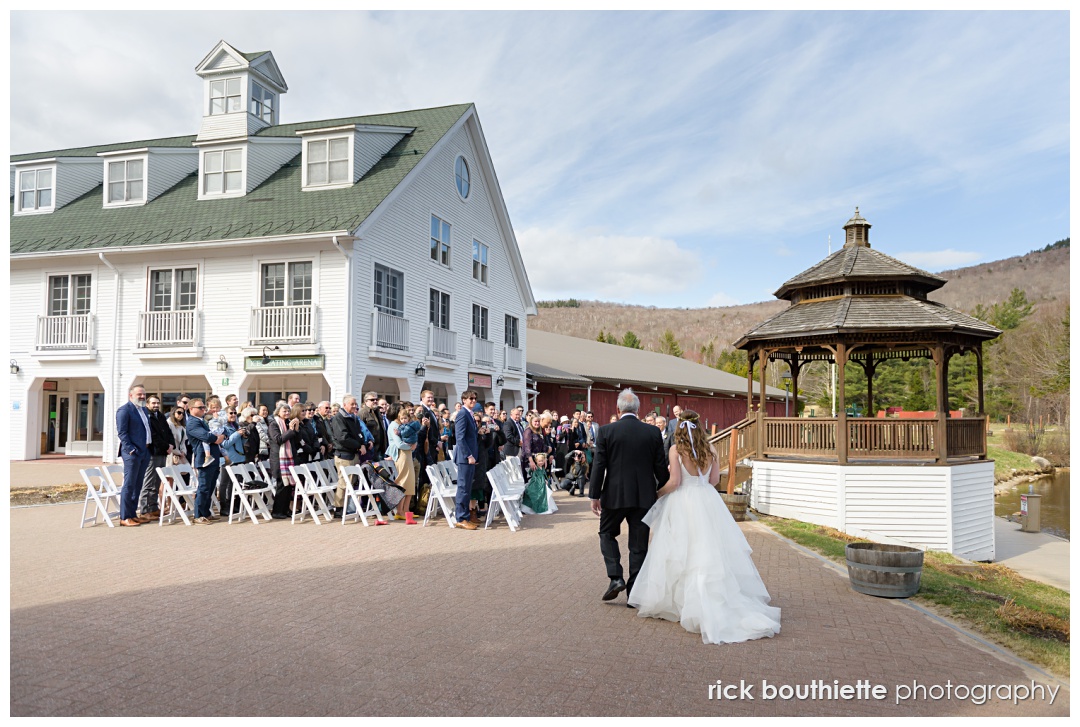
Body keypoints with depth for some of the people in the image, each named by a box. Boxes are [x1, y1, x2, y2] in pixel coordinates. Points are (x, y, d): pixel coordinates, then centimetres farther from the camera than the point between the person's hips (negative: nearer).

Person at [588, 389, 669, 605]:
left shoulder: (606, 431, -7)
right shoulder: (653, 432, -2)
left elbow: (598, 466, -7)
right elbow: (661, 467, 1)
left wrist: (594, 495, 1)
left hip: (615, 495, -2)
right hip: (644, 497, 2)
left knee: (607, 534, 19)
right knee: (639, 544, 10)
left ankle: (615, 577, 3)